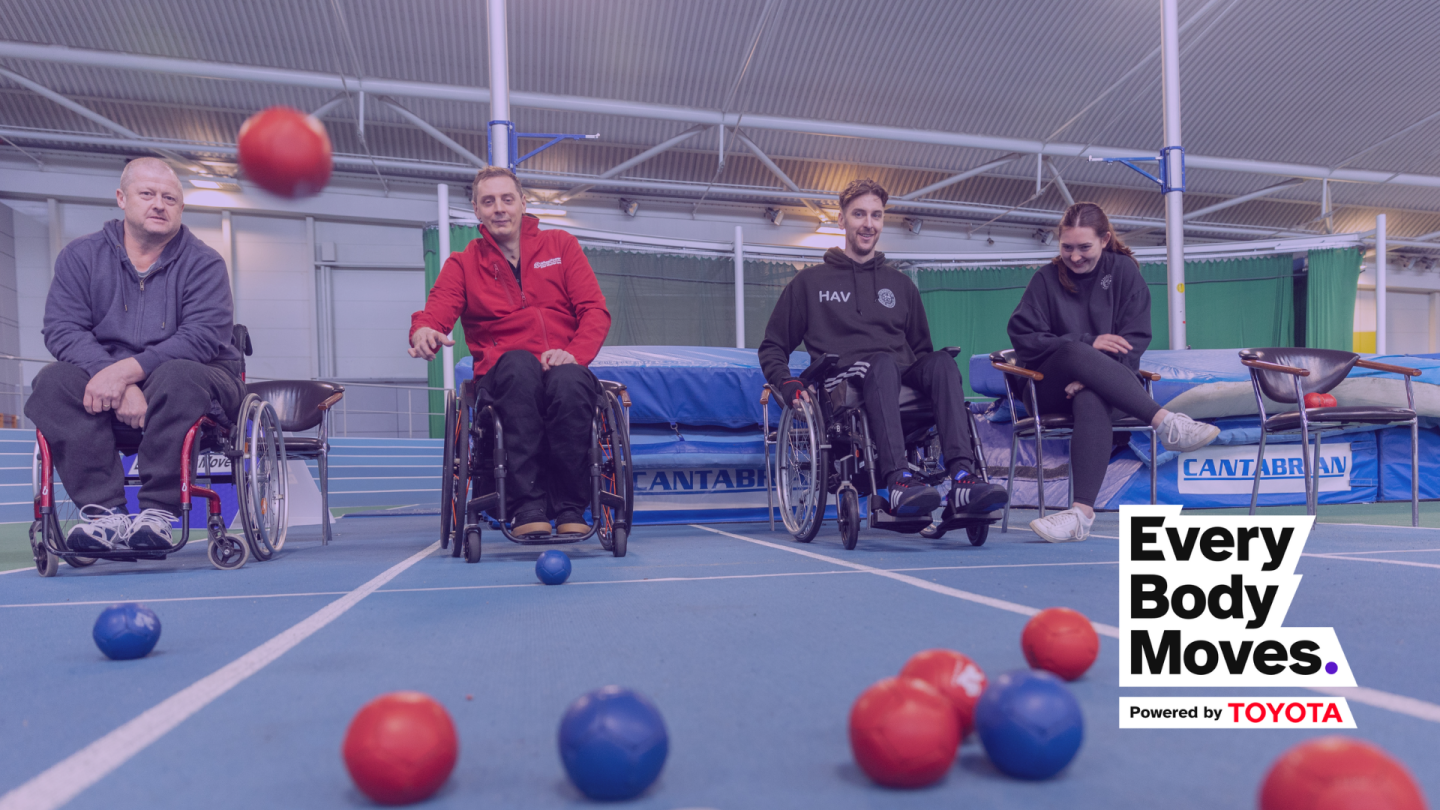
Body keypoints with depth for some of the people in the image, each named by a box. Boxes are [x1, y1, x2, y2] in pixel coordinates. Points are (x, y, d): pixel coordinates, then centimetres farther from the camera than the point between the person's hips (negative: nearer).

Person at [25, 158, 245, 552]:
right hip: (105, 380, 3)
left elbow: (204, 336, -16)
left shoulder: (203, 263, 0)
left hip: (194, 378, -3)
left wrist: (128, 369, -28)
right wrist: (121, 386, -24)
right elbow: (63, 330, -6)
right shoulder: (81, 256, 7)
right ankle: (105, 511, -30)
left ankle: (158, 511, -30)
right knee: (53, 381, -25)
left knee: (177, 377, -35)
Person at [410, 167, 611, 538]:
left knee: (567, 380, -37)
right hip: (502, 378, 0)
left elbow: (595, 310, 6)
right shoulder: (463, 264, 15)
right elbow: (436, 310, -3)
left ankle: (570, 509, -26)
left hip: (565, 370, 1)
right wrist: (423, 331, -29)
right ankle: (528, 507, -38)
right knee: (519, 364, -37)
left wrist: (573, 354, -15)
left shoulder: (560, 245, 16)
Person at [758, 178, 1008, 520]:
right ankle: (897, 480, -54)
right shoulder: (811, 281, 18)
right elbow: (772, 347, 18)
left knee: (942, 362, -30)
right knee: (883, 362, -38)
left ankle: (962, 478, -46)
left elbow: (922, 350, 31)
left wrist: (936, 376, 7)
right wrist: (786, 384, -3)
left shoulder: (901, 284, 28)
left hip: (901, 382, 4)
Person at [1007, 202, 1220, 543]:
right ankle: (1167, 423, -44)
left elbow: (1136, 338, 0)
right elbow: (1023, 337, -2)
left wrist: (1094, 374, -18)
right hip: (1053, 389, 0)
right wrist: (1089, 343, -13)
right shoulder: (1046, 279, 7)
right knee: (1076, 353, -36)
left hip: (1108, 383, 0)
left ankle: (1082, 512, -52)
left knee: (1091, 400, -39)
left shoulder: (1123, 271, 7)